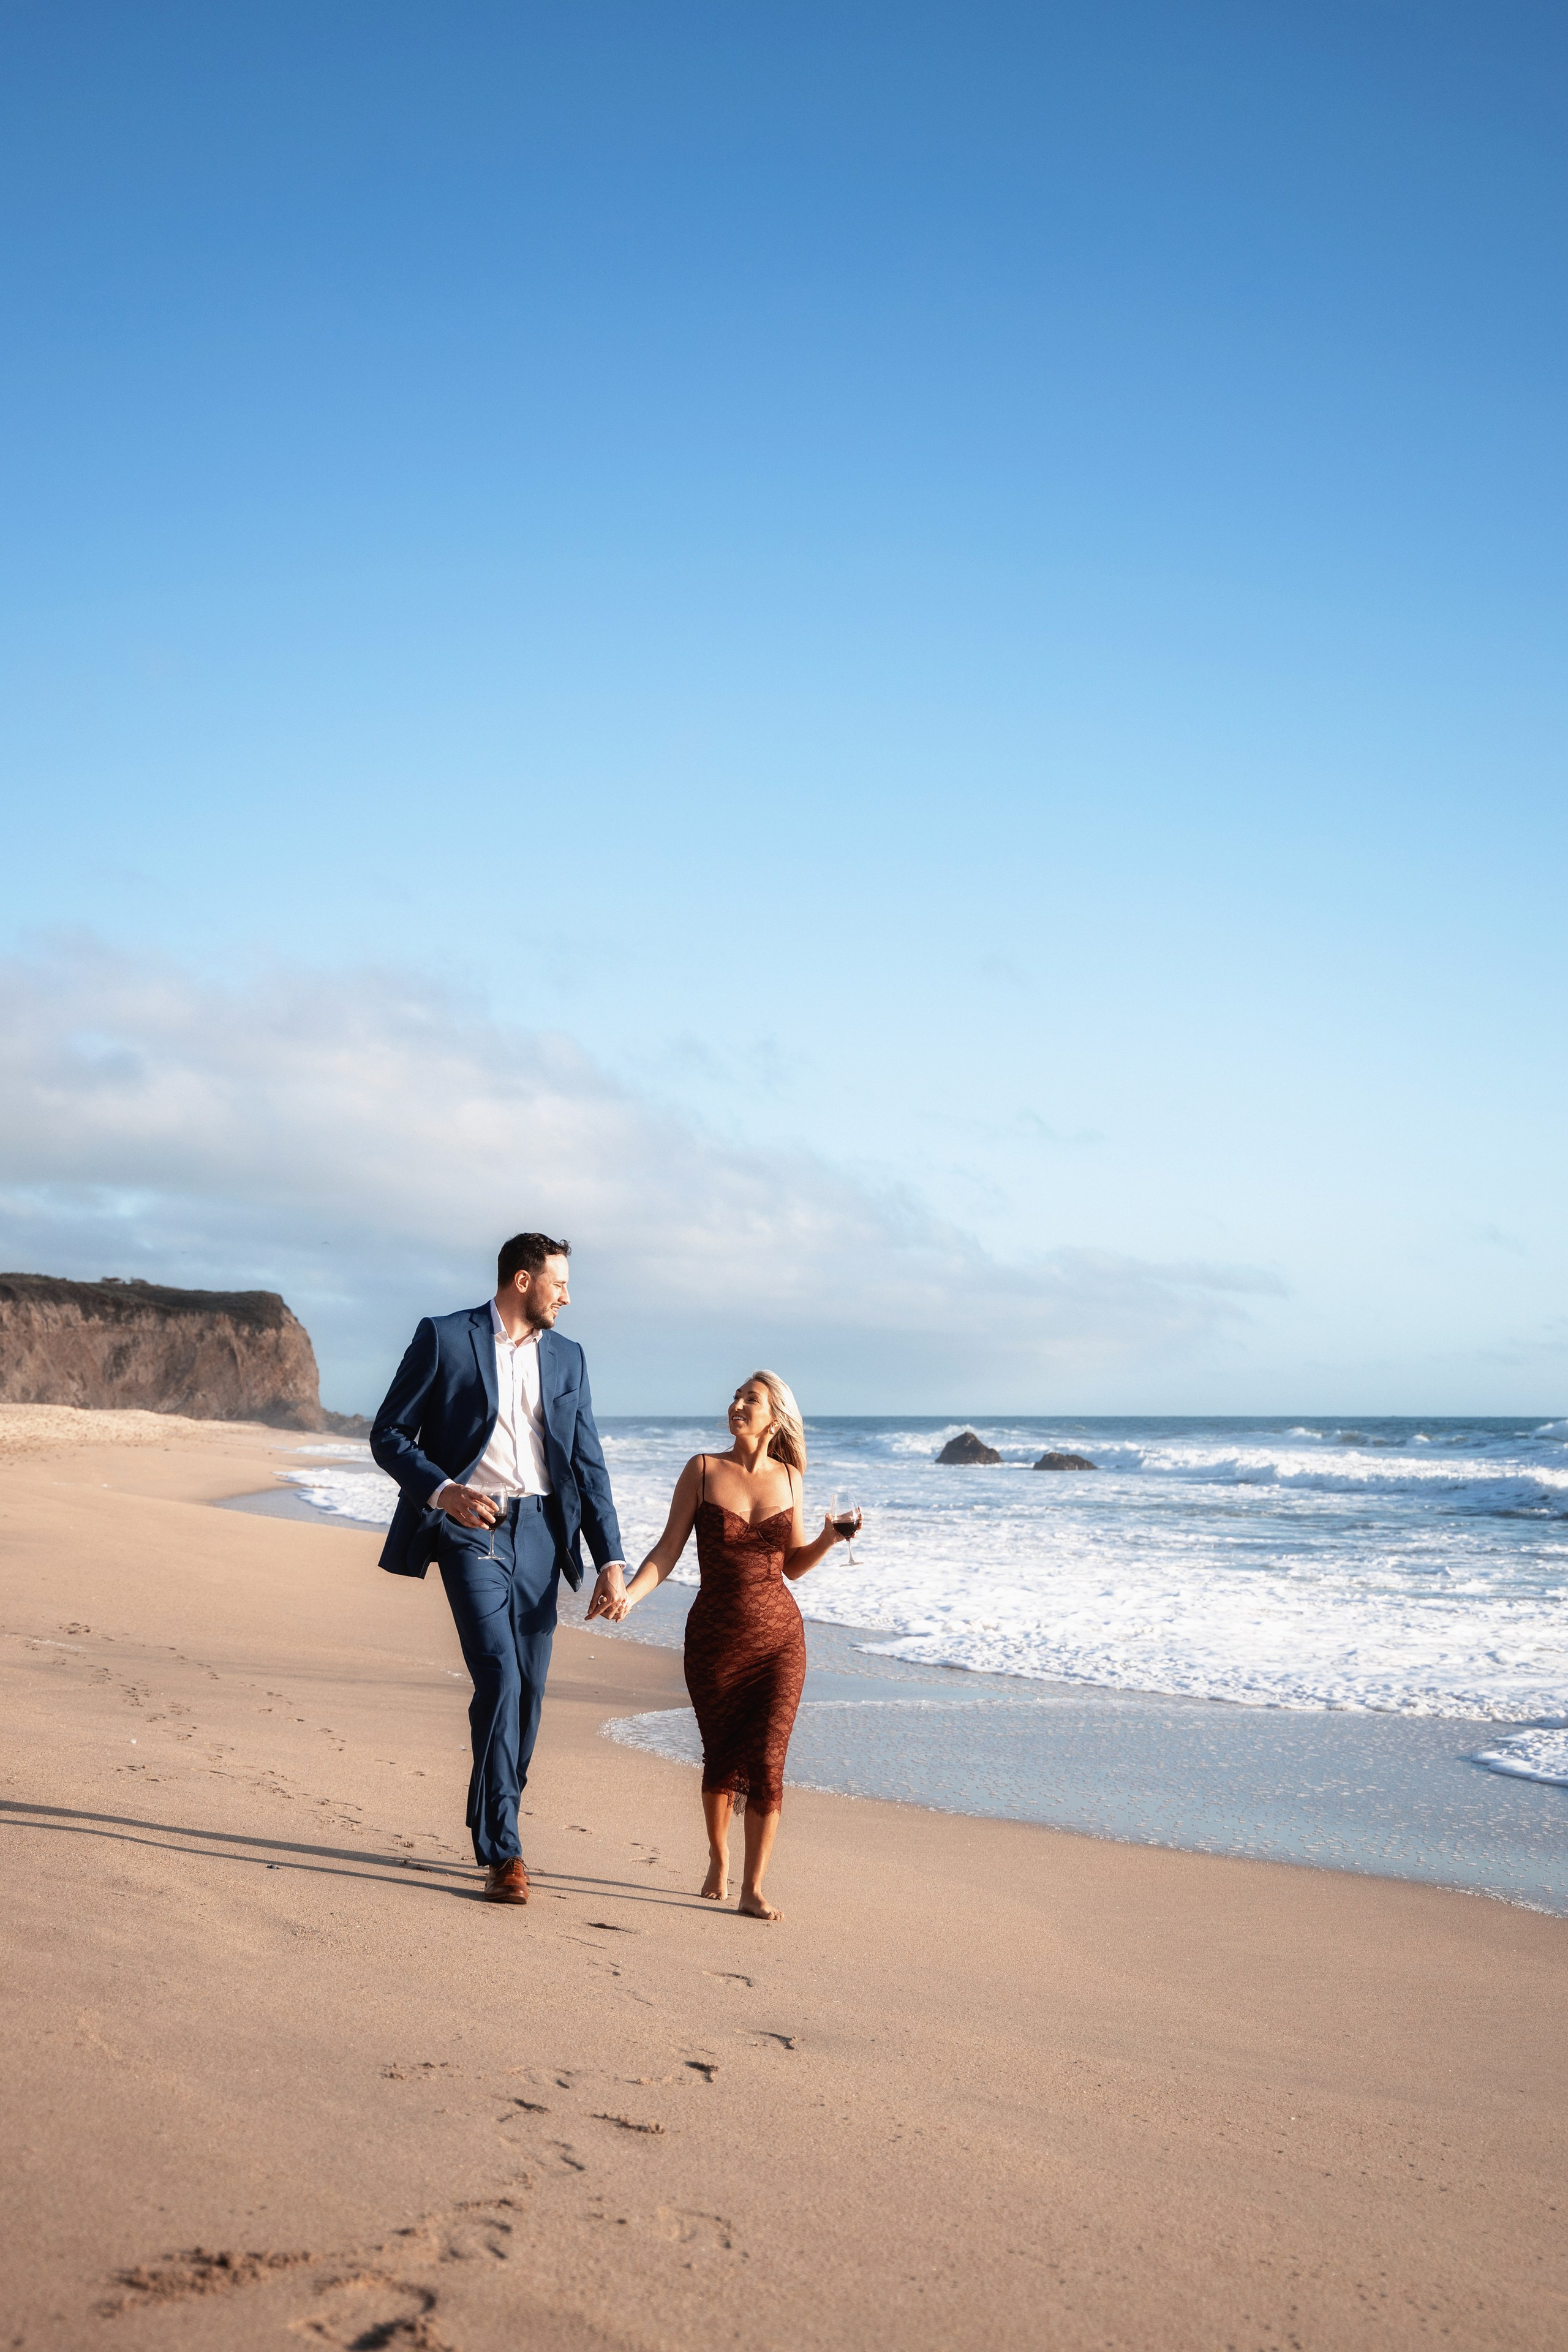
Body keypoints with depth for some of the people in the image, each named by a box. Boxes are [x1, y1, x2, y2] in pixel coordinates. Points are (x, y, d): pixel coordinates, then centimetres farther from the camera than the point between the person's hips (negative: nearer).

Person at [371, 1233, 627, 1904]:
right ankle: (503, 1851, -9)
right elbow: (389, 1434, -1)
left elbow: (588, 1463, 13)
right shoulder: (443, 1338, -1)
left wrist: (610, 1559, 5)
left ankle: (493, 1831, 23)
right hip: (471, 1529, -5)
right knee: (499, 1678, -16)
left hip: (539, 1533, 5)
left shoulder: (566, 1356, 14)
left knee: (527, 1691, 6)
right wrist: (442, 1490, -18)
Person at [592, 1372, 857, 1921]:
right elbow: (667, 1551, -5)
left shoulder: (788, 1478, 5)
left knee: (766, 1762, -7)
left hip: (779, 1638, 1)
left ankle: (753, 1890, 2)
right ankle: (718, 1859, 37)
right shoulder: (703, 1470, -2)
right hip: (714, 1638, -1)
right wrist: (628, 1595, -19)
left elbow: (793, 1566, 12)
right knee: (722, 1759, 10)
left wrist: (829, 1540, -6)